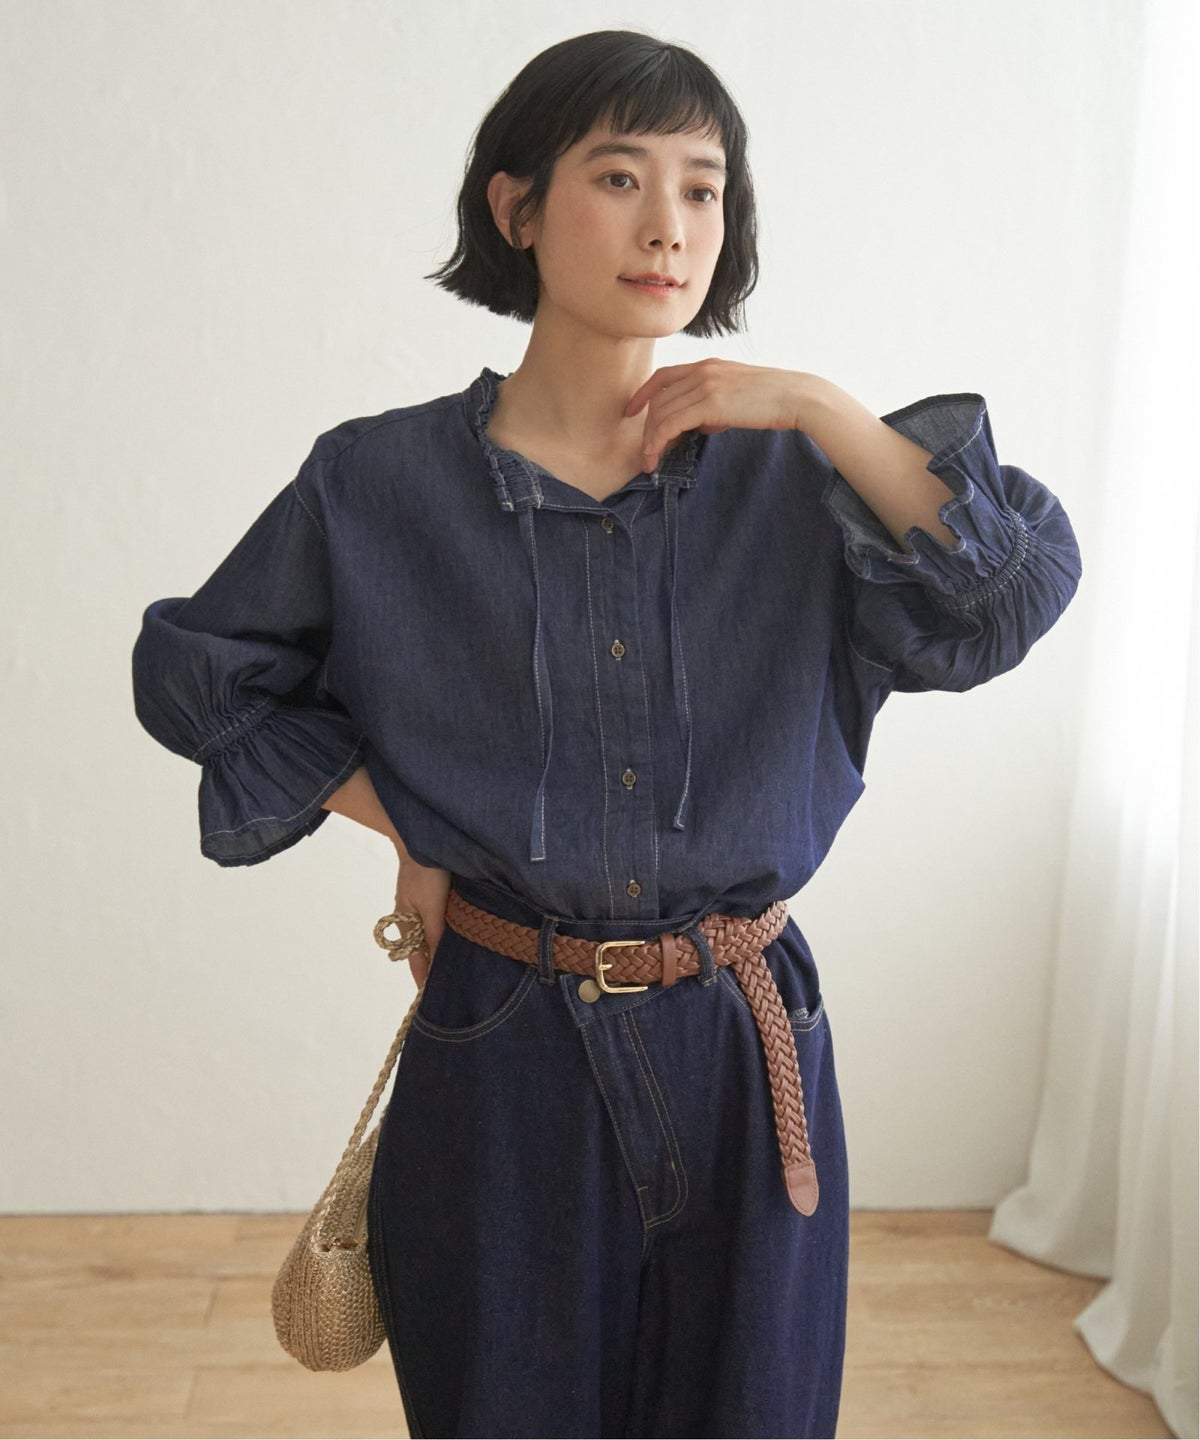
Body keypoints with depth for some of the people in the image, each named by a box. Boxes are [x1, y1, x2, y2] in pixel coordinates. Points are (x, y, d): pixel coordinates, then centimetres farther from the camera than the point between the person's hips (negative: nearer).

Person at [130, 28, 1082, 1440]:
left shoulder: (781, 473, -2)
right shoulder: (382, 483, -6)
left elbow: (1017, 595, -12)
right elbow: (191, 668, 6)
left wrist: (817, 408, -16)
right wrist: (395, 818, -3)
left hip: (745, 1056, 2)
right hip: (503, 1060, -1)